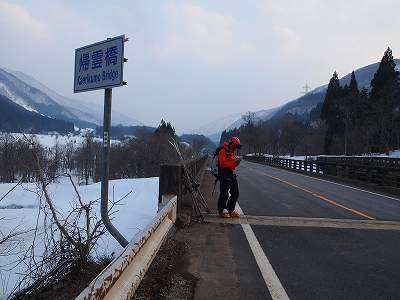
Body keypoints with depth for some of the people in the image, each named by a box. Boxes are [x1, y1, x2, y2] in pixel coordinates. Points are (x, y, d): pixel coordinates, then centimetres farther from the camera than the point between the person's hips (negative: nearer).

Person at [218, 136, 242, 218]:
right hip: (224, 175, -9)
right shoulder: (223, 151, -10)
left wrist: (237, 162, -1)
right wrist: (234, 161, -22)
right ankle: (221, 211, 8)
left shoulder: (232, 152, 18)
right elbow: (223, 164, -19)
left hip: (232, 174, 9)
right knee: (224, 194, -5)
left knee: (235, 193, 10)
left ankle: (230, 210, 22)